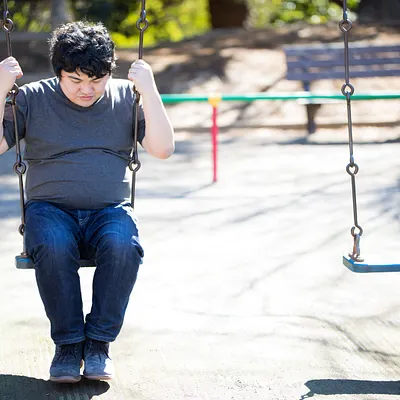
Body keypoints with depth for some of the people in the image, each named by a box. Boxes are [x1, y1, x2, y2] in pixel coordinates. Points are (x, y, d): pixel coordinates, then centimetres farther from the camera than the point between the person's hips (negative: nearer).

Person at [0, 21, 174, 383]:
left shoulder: (126, 96, 10)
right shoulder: (32, 98, 7)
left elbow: (163, 149, 0)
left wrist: (149, 89, -8)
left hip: (110, 210, 1)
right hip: (50, 209, -1)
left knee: (124, 245, -34)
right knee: (53, 247, -36)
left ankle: (99, 341, -20)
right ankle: (68, 344, -21)